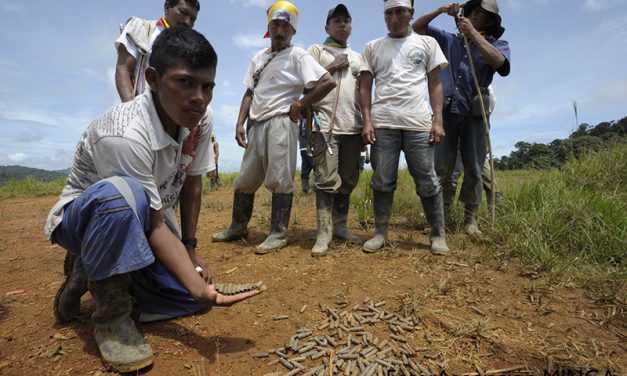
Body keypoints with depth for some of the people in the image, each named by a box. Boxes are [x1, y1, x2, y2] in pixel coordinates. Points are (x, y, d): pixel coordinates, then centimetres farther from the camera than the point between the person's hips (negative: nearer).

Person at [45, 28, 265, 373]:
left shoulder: (201, 119, -15)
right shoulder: (123, 135, -34)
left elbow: (192, 182, -4)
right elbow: (155, 226, -30)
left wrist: (191, 248, -4)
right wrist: (199, 288, -38)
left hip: (144, 219, 6)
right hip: (84, 215, -6)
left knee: (194, 299, -5)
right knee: (122, 193, -42)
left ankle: (95, 271, 15)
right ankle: (111, 314, -16)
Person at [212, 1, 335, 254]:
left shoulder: (298, 56, -2)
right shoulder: (259, 57, 19)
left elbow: (328, 82, -12)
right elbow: (249, 93, 19)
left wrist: (299, 105, -8)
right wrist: (240, 123, 7)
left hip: (280, 123, -7)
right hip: (256, 125, 7)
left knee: (279, 179, -6)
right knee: (244, 180, 11)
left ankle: (278, 234, 5)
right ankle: (238, 227, 26)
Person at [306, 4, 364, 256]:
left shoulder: (357, 57, 25)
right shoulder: (316, 50, 12)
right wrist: (332, 67, -3)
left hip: (353, 127, 5)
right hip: (326, 125, -4)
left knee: (347, 180, 5)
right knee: (326, 179, -11)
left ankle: (340, 226, 15)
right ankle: (324, 232, -7)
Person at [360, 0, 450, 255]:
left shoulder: (427, 43, 16)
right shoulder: (372, 47, 16)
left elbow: (435, 84, 10)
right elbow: (365, 87, 11)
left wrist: (438, 121, -1)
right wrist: (367, 121, -3)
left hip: (418, 123, 0)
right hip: (382, 123, 1)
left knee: (428, 182, 0)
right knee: (382, 182, 1)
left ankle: (438, 235, 12)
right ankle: (380, 233, 10)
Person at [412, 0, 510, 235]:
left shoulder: (497, 44, 12)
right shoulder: (449, 40, 18)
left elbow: (499, 62, -12)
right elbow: (417, 27, 18)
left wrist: (472, 33, -9)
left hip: (474, 114, 0)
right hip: (446, 111, 1)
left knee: (473, 171, 2)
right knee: (440, 169, -5)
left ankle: (470, 219, 13)